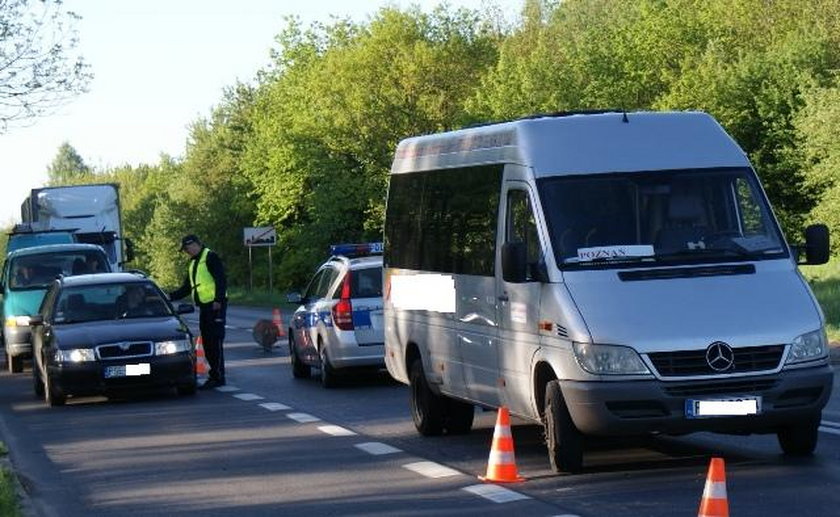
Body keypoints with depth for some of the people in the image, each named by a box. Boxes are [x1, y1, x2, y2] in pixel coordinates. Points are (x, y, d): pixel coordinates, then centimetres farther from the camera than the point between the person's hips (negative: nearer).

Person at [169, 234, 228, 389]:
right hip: (204, 306, 9)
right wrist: (171, 296, 13)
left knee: (215, 341, -9)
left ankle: (218, 376, -8)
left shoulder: (210, 257, -6)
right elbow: (186, 288, 25)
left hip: (215, 305, -9)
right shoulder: (193, 263, 21)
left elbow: (221, 280, -15)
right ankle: (215, 373, 13)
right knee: (207, 342, 8)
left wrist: (218, 300, -22)